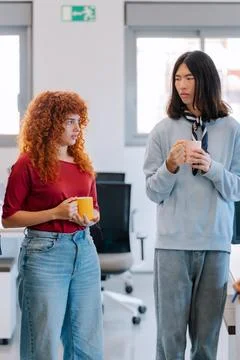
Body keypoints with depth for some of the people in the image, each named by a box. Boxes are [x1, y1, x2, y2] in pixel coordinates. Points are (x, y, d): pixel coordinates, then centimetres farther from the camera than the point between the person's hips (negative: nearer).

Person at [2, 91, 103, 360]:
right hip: (45, 252, -5)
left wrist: (89, 218, -3)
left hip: (84, 250, 6)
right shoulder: (28, 164, -7)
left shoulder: (82, 163, 10)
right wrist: (56, 213, -17)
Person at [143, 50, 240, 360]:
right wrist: (171, 166, -15)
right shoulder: (163, 130, 1)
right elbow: (153, 193, 2)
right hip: (173, 244, -1)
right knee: (170, 334, 2)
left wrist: (212, 168, -13)